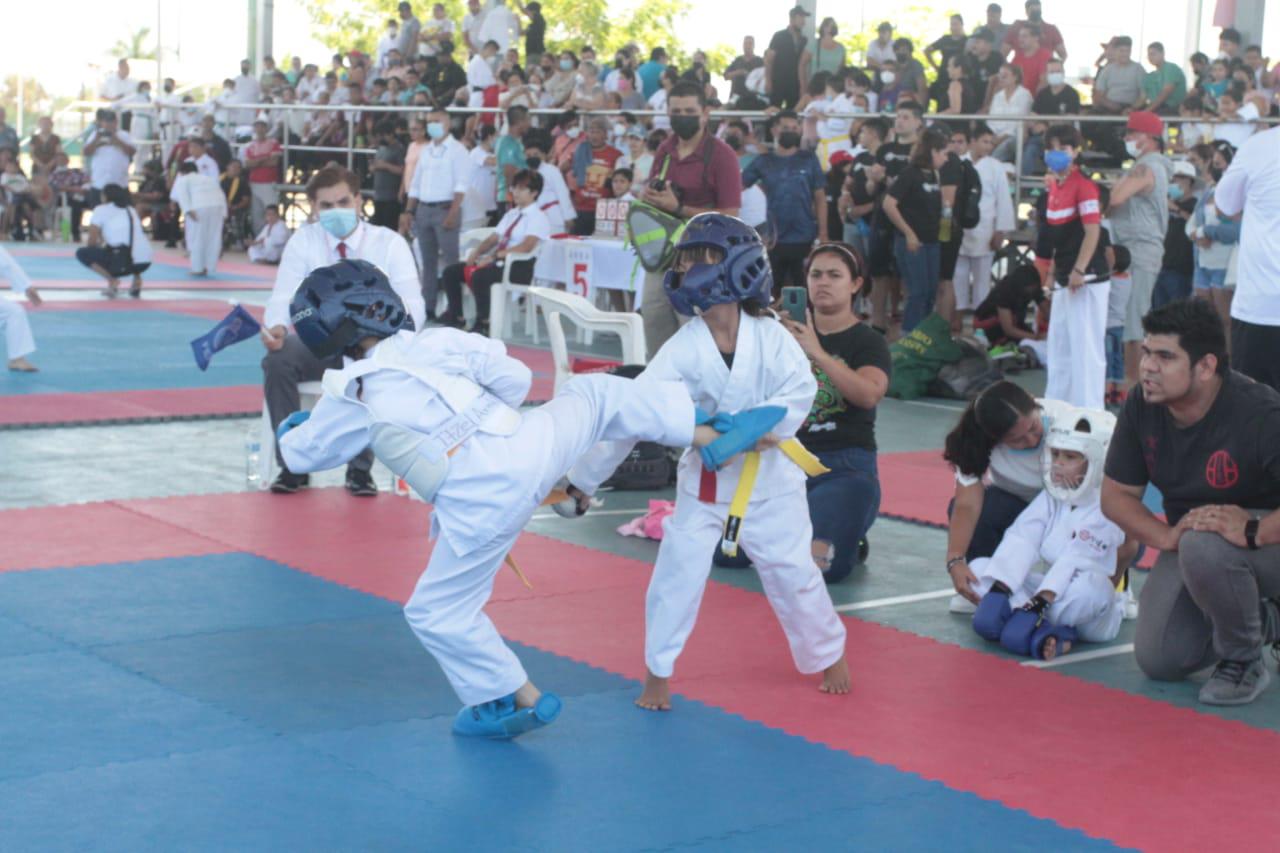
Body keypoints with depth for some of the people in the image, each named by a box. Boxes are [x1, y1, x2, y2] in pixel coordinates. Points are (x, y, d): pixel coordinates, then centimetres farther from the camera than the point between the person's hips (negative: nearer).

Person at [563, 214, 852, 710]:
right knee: (678, 572, -4)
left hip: (769, 473, 0)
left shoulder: (770, 336, -12)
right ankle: (658, 672, 14)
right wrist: (583, 477, -16)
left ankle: (829, 655, 33)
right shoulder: (682, 350, -13)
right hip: (707, 477, 1)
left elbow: (799, 388, -19)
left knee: (791, 570, 9)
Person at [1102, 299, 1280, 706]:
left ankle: (1244, 660, -12)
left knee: (1203, 546, -39)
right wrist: (1166, 536, -20)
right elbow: (1116, 494, -3)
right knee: (1158, 662, -2)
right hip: (1187, 544, 6)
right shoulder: (1141, 408, -12)